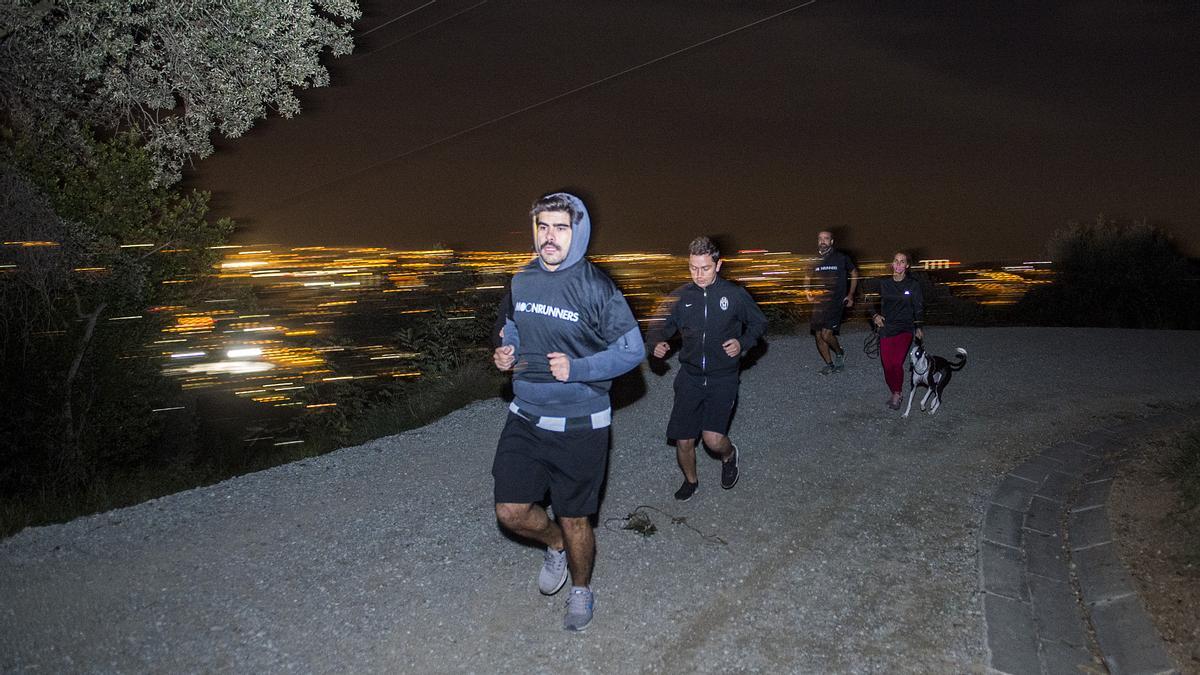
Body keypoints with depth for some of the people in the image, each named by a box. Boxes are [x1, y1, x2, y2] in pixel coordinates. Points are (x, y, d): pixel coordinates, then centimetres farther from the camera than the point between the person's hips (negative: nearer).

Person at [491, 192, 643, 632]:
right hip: (525, 418, 5)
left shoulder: (595, 288, -14)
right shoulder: (521, 281, 2)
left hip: (579, 424, -4)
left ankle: (581, 589, 38)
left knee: (574, 520, 10)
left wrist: (577, 369, -22)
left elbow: (632, 350, -9)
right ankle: (555, 545, 35)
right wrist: (505, 352, -3)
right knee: (511, 512, 1)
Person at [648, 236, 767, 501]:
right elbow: (662, 327, 10)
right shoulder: (679, 296, 1)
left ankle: (729, 454, 21)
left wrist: (742, 343, -8)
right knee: (683, 441, 4)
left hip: (723, 378, -2)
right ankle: (690, 480, 35)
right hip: (690, 377, 3)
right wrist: (657, 343, -12)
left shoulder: (735, 294, -5)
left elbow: (759, 323, 9)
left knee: (713, 439, -17)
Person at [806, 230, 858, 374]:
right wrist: (808, 291, 3)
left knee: (826, 333, -16)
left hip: (836, 301, -4)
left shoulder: (841, 258, -3)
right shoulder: (814, 260, 6)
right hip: (819, 303, 5)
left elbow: (854, 273, 11)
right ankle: (830, 364, 20)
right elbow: (809, 277, 22)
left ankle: (840, 353, 13)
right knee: (819, 336, 4)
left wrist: (850, 295, 7)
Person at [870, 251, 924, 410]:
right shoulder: (883, 283, 5)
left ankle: (897, 395, 2)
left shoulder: (913, 285, 1)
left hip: (905, 329, -2)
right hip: (886, 329, 2)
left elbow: (919, 307, 8)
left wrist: (918, 328, 1)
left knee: (897, 363, -19)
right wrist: (875, 315, -4)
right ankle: (895, 393, 26)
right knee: (887, 366, 1)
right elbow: (875, 303, 14)